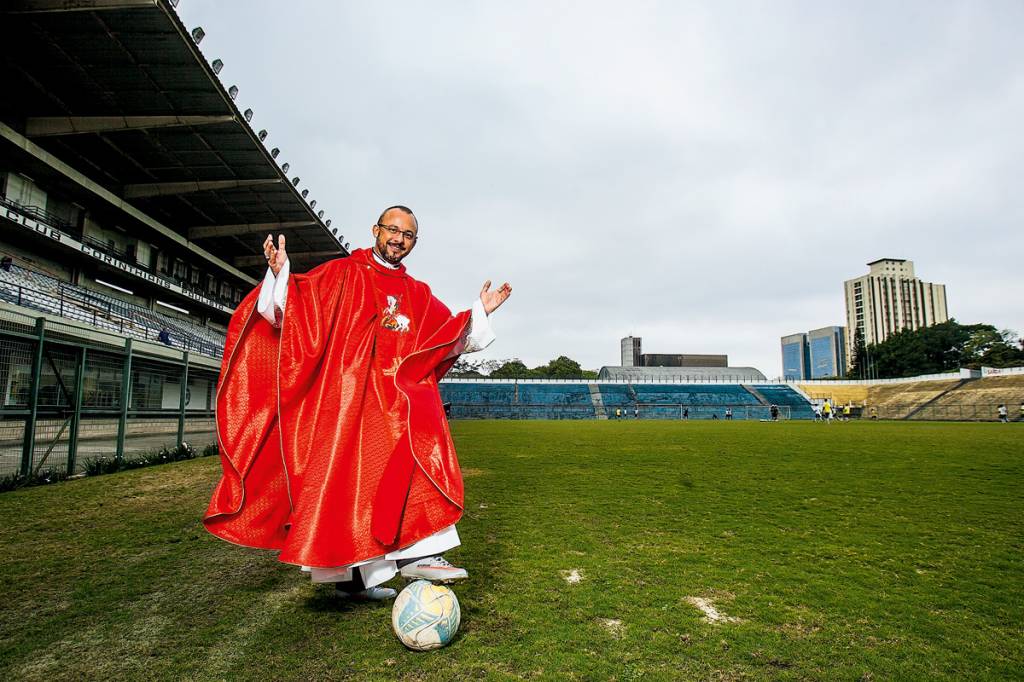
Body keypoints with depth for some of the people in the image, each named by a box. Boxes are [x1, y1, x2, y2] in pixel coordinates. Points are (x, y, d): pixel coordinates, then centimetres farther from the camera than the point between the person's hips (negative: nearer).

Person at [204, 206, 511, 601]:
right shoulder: (342, 273, 8)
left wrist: (480, 311, 9)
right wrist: (280, 274, -19)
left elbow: (451, 336, 20)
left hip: (397, 395, 4)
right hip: (348, 393, -3)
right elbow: (293, 308, -1)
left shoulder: (419, 295, 20)